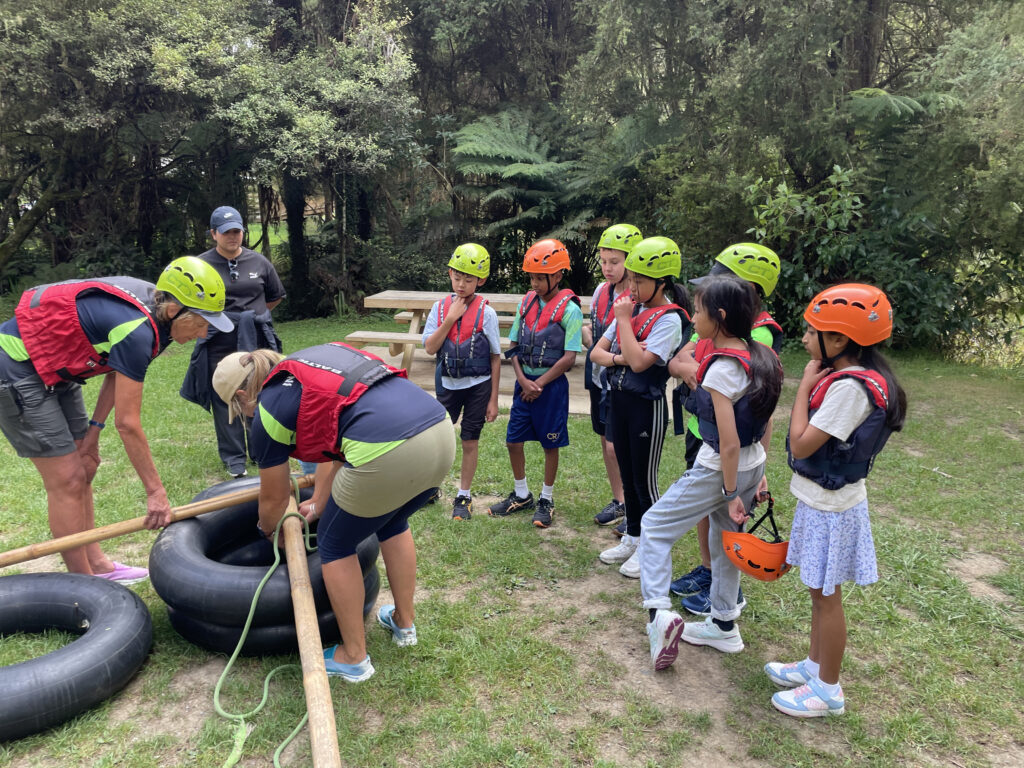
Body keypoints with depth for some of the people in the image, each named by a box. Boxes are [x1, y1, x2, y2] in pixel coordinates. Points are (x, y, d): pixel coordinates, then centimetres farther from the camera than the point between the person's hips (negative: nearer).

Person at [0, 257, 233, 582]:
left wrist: (93, 430, 4)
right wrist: (155, 491, -20)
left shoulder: (152, 305, -5)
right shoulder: (136, 331, -32)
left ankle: (96, 564, 22)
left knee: (83, 470, 12)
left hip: (55, 367, 10)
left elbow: (118, 372, 8)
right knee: (67, 481, -6)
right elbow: (127, 423, -27)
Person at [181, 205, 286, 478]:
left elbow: (276, 296, 19)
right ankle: (234, 458, 16)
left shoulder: (258, 261, 6)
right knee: (225, 401, 4)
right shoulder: (201, 265, -2)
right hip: (219, 343, -2)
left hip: (257, 340, 2)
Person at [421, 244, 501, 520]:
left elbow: (495, 358, -4)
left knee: (470, 443, 8)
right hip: (448, 384, 2)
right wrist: (451, 318, -18)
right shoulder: (440, 308, -2)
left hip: (478, 386, -2)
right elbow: (429, 347, -10)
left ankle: (464, 497, 24)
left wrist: (493, 400, -5)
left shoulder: (486, 313, -9)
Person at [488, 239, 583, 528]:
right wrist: (523, 381, -8)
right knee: (513, 441, 10)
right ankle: (521, 495, 29)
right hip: (524, 381, 5)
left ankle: (546, 499, 25)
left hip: (551, 383, -5)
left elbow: (569, 357, -14)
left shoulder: (569, 309, -12)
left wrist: (539, 384, -12)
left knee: (550, 444, 8)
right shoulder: (526, 302, 4)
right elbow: (514, 347, 6)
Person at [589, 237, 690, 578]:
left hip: (647, 405, -7)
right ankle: (632, 538, 34)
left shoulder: (669, 319, -15)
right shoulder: (630, 308, 6)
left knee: (645, 480, 4)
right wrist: (617, 358, -15)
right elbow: (597, 351, 6)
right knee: (627, 476, 18)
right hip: (618, 399, 7)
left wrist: (624, 320, -18)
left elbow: (639, 362, -26)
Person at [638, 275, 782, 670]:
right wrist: (758, 475, 15)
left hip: (719, 469, -8)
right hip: (752, 463, 9)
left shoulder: (721, 370, -23)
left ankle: (659, 611, -8)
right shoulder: (760, 358, 2)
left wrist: (730, 494, -16)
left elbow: (729, 443, -23)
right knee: (726, 538, 21)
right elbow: (765, 425, 9)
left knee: (654, 526, 4)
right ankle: (723, 626, 34)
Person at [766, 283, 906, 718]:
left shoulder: (850, 387, -26)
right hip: (820, 502, 9)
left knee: (826, 596, 6)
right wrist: (813, 385, 2)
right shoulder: (842, 377, 4)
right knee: (820, 592, 21)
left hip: (832, 509, -9)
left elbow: (801, 444, -25)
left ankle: (828, 690, 23)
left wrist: (805, 386, -19)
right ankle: (815, 666, 38)